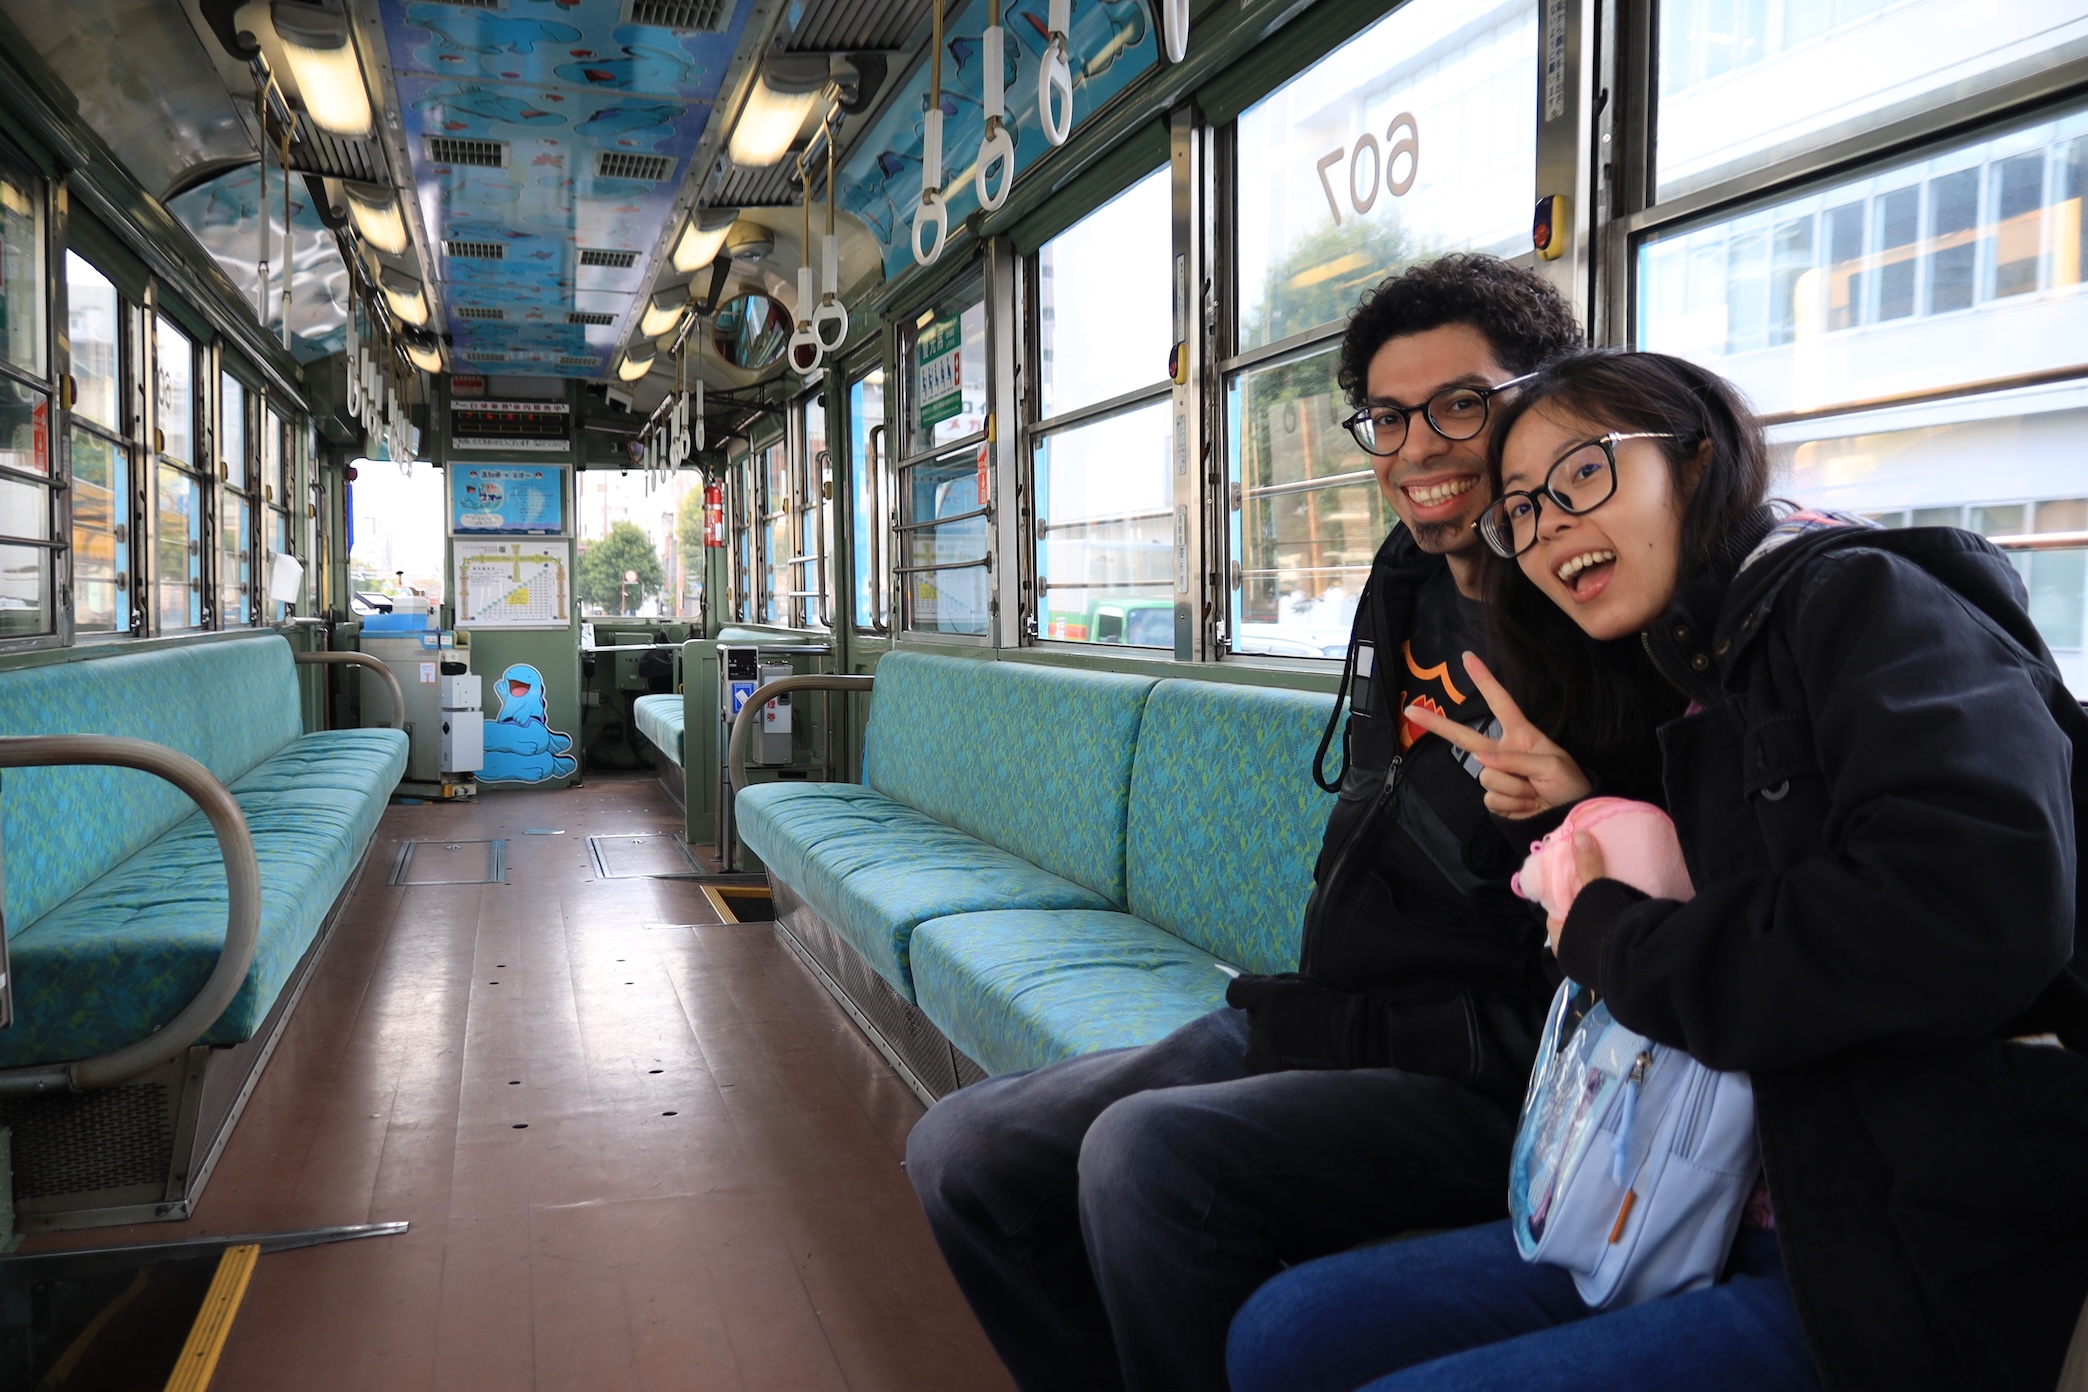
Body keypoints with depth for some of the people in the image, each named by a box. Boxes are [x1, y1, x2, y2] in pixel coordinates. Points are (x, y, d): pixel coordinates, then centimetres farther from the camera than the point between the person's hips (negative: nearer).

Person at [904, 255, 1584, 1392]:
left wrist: (1322, 1031, -16)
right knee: (961, 1151, 1)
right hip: (1311, 1026, 8)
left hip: (1484, 1090, -8)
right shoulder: (1409, 579, 9)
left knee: (1149, 1154, -32)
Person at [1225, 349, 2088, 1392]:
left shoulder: (1860, 596, -8)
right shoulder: (1691, 711, 17)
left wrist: (1604, 932, -13)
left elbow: (1972, 914, -26)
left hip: (1934, 1268, -8)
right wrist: (1584, 814, 2)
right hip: (1747, 1217, 8)